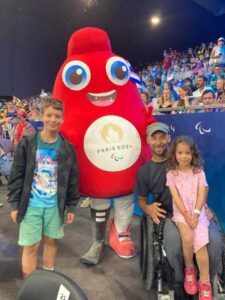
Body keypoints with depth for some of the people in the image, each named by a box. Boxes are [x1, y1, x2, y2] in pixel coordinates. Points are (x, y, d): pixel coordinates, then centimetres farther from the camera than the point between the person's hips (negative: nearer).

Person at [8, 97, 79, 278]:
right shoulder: (27, 143, -7)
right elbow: (16, 175, -3)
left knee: (51, 241, 16)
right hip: (31, 204, -1)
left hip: (55, 205, 2)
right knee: (30, 246, 6)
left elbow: (73, 179, 2)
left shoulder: (67, 148, -2)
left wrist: (71, 206, 3)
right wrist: (14, 204, -3)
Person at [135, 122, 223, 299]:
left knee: (215, 241, -26)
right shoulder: (145, 170, 8)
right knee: (172, 243, -32)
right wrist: (148, 208, -7)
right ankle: (182, 286, -2)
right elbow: (141, 200, 16)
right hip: (171, 214, 0)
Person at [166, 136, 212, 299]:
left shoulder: (199, 172, 4)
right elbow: (176, 197, -5)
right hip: (180, 212, -1)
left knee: (201, 241, -21)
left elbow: (202, 195, -3)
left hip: (198, 212, 1)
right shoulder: (171, 174, 1)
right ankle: (189, 268, 2)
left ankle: (205, 282, -7)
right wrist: (186, 215, -14)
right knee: (188, 238, -26)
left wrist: (196, 214, -16)